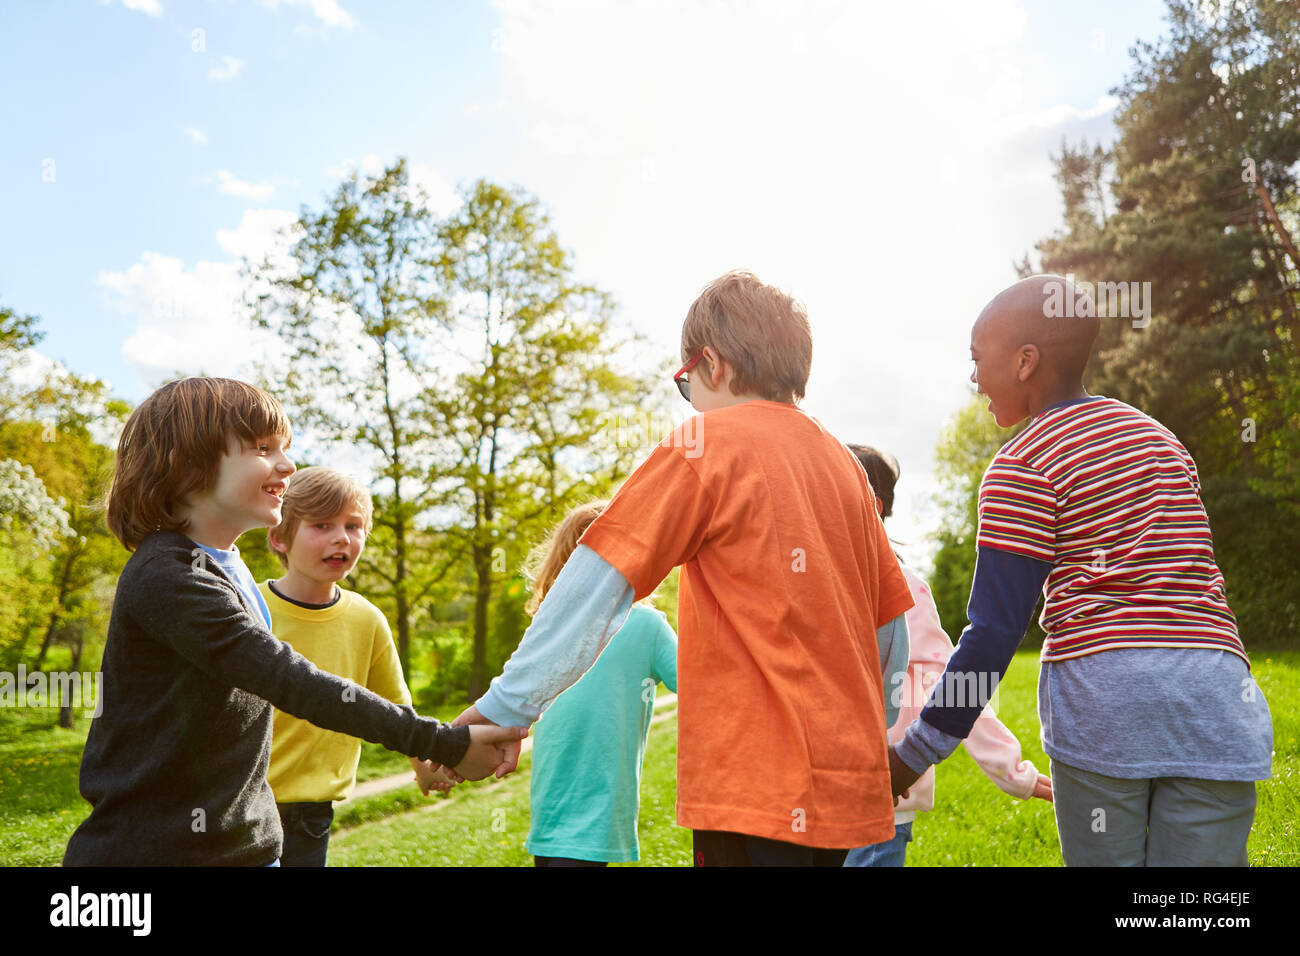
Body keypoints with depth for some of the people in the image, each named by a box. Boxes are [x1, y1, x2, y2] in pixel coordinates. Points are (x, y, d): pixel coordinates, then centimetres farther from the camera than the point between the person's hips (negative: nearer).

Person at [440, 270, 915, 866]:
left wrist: (505, 710, -11)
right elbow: (890, 626, 16)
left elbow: (597, 584, -13)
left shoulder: (708, 442, -7)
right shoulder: (844, 463, 11)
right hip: (849, 782, 7)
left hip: (758, 781, -7)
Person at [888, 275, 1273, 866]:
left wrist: (912, 756, 1)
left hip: (1101, 691, -5)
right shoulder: (1160, 439, 20)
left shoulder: (1024, 467, -2)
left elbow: (994, 630, -6)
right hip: (1217, 695, 6)